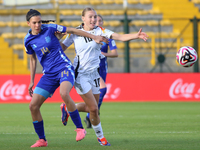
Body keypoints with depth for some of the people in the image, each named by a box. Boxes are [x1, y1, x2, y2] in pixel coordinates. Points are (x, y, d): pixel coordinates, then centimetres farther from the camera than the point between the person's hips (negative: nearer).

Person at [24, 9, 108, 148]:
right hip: (49, 74, 5)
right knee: (33, 106, -6)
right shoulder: (28, 40, 4)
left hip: (64, 68, -4)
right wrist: (32, 82, 20)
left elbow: (73, 30, 3)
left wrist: (95, 37, 5)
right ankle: (42, 140, 10)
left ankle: (80, 128, -21)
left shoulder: (50, 28, -6)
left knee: (64, 94, -35)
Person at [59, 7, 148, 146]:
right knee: (94, 108, -8)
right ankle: (100, 136, 14)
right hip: (80, 74, -4)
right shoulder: (75, 33, -4)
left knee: (91, 107, 11)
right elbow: (62, 47, 7)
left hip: (94, 73, 4)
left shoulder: (100, 31, -3)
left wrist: (136, 35, -30)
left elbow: (120, 37, -15)